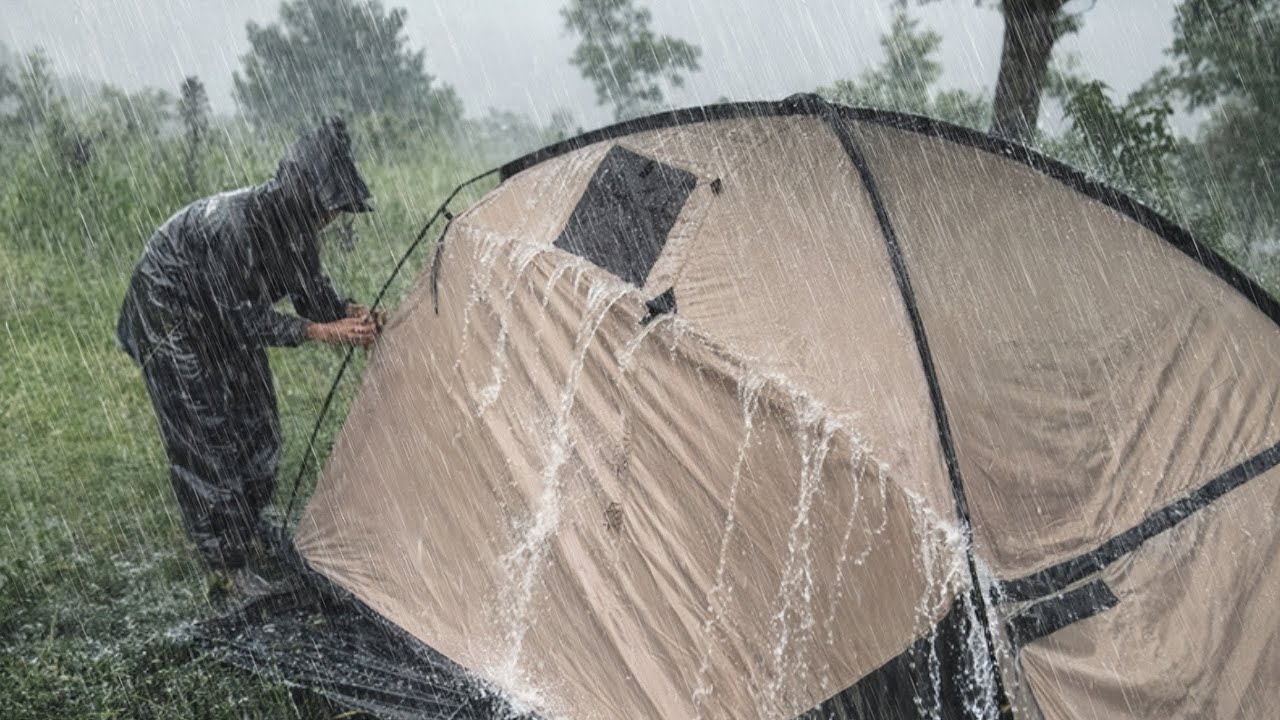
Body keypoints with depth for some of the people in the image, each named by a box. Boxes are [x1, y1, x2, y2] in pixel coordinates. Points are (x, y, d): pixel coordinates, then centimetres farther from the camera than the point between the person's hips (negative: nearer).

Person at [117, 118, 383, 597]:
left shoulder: (294, 223, -13)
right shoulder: (230, 225, -38)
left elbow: (310, 290, -2)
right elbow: (248, 321, -33)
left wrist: (353, 314, -20)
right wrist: (327, 333, -35)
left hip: (222, 320, 8)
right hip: (169, 321, -8)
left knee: (255, 426, 11)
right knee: (205, 438, -5)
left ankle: (242, 535, 30)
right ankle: (229, 564, 8)